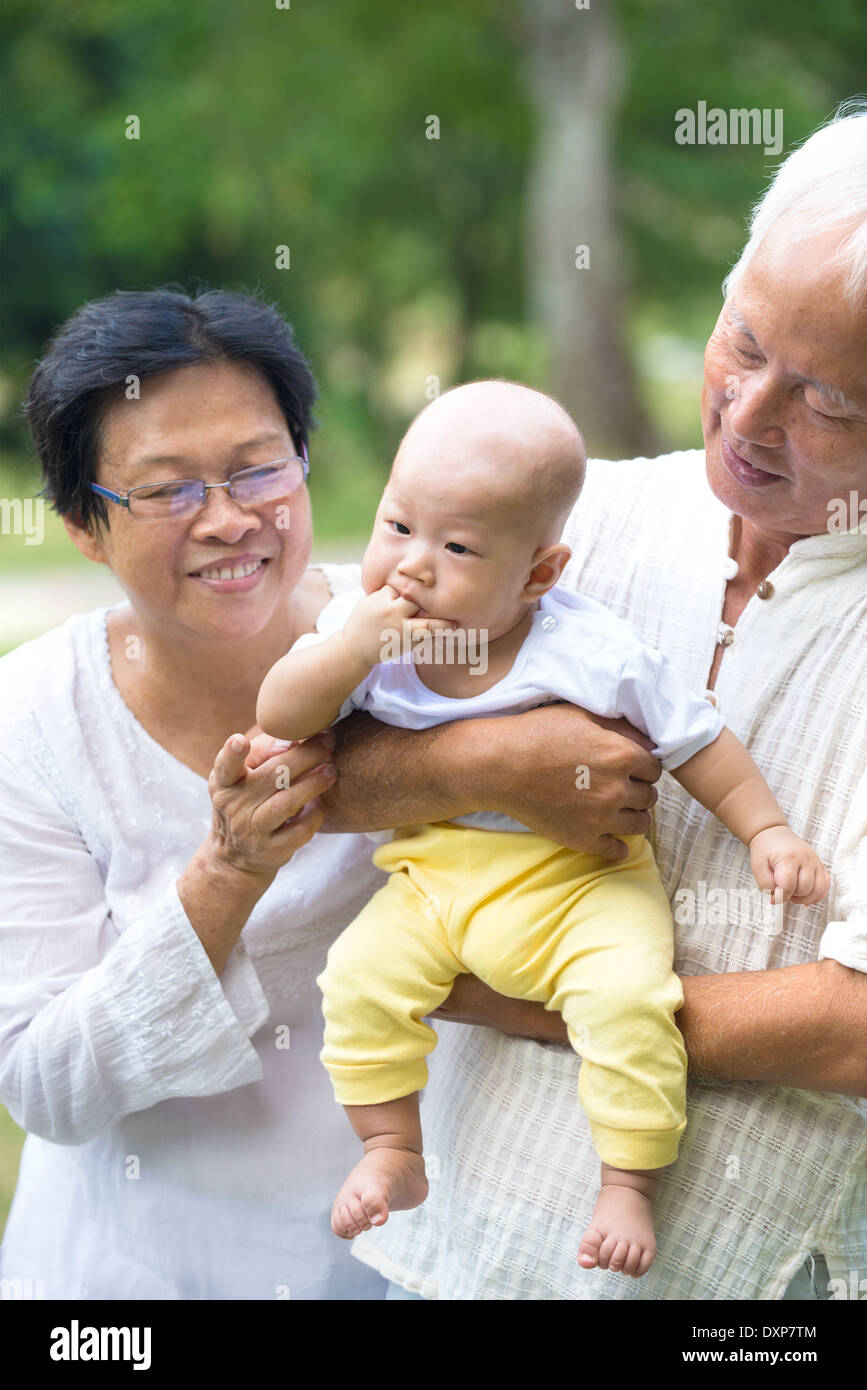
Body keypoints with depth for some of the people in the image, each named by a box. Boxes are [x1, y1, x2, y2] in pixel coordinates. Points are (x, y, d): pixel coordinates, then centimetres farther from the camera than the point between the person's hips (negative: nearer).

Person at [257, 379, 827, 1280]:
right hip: (435, 876, 3)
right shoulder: (360, 628, -6)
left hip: (580, 879, -3)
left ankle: (629, 1185, -7)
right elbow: (277, 720, -10)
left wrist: (767, 833, -8)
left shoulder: (592, 654, -16)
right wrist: (351, 649, -25)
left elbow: (697, 741, -4)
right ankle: (392, 1154, 2)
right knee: (360, 973, -18)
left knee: (626, 995, -27)